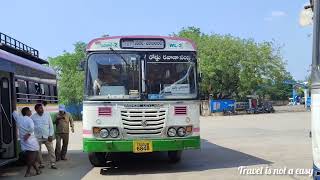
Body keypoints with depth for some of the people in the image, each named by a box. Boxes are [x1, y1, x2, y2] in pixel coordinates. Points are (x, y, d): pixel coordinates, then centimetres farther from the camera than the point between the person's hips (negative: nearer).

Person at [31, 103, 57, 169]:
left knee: (51, 150, -1)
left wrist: (50, 135, -4)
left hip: (47, 136, 0)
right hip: (38, 137, 0)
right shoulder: (33, 117, -1)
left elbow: (51, 125, 2)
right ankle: (41, 164, 20)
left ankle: (53, 164, 4)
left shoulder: (47, 115, 1)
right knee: (38, 151, 6)